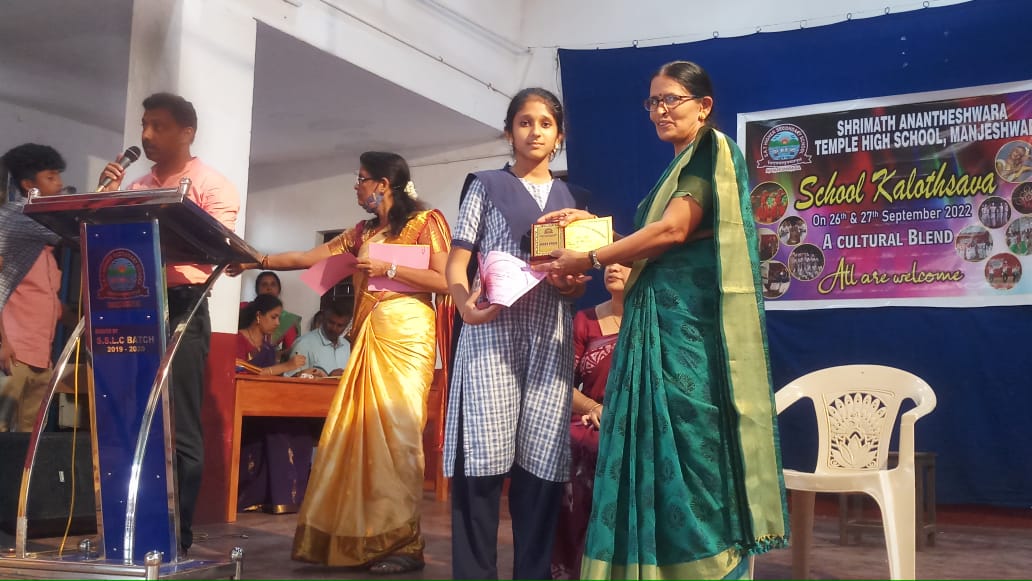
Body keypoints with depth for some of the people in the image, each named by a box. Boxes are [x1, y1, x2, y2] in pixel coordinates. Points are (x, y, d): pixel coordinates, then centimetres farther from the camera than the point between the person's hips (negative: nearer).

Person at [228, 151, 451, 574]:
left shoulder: (425, 221, 0)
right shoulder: (363, 232, 20)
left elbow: (444, 280, -9)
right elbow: (308, 258, 22)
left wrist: (387, 268, -10)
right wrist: (258, 261, 18)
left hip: (405, 335, -7)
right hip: (368, 338, 7)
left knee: (397, 434, -9)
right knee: (359, 432, 1)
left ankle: (404, 544, -5)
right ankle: (361, 538, 6)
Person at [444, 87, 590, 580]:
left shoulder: (570, 198, 20)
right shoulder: (487, 186, 10)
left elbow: (579, 278, 19)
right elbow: (457, 260, 1)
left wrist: (574, 283, -6)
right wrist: (464, 303, -20)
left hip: (551, 338, 3)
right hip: (492, 330, -3)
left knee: (542, 460, 0)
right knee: (483, 457, -10)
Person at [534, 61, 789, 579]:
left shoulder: (710, 155, -4)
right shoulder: (680, 168, 24)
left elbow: (672, 231, -16)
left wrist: (588, 260, -10)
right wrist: (593, 225, 12)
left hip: (690, 322, -9)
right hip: (660, 323, 9)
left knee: (692, 443, -7)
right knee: (661, 445, 7)